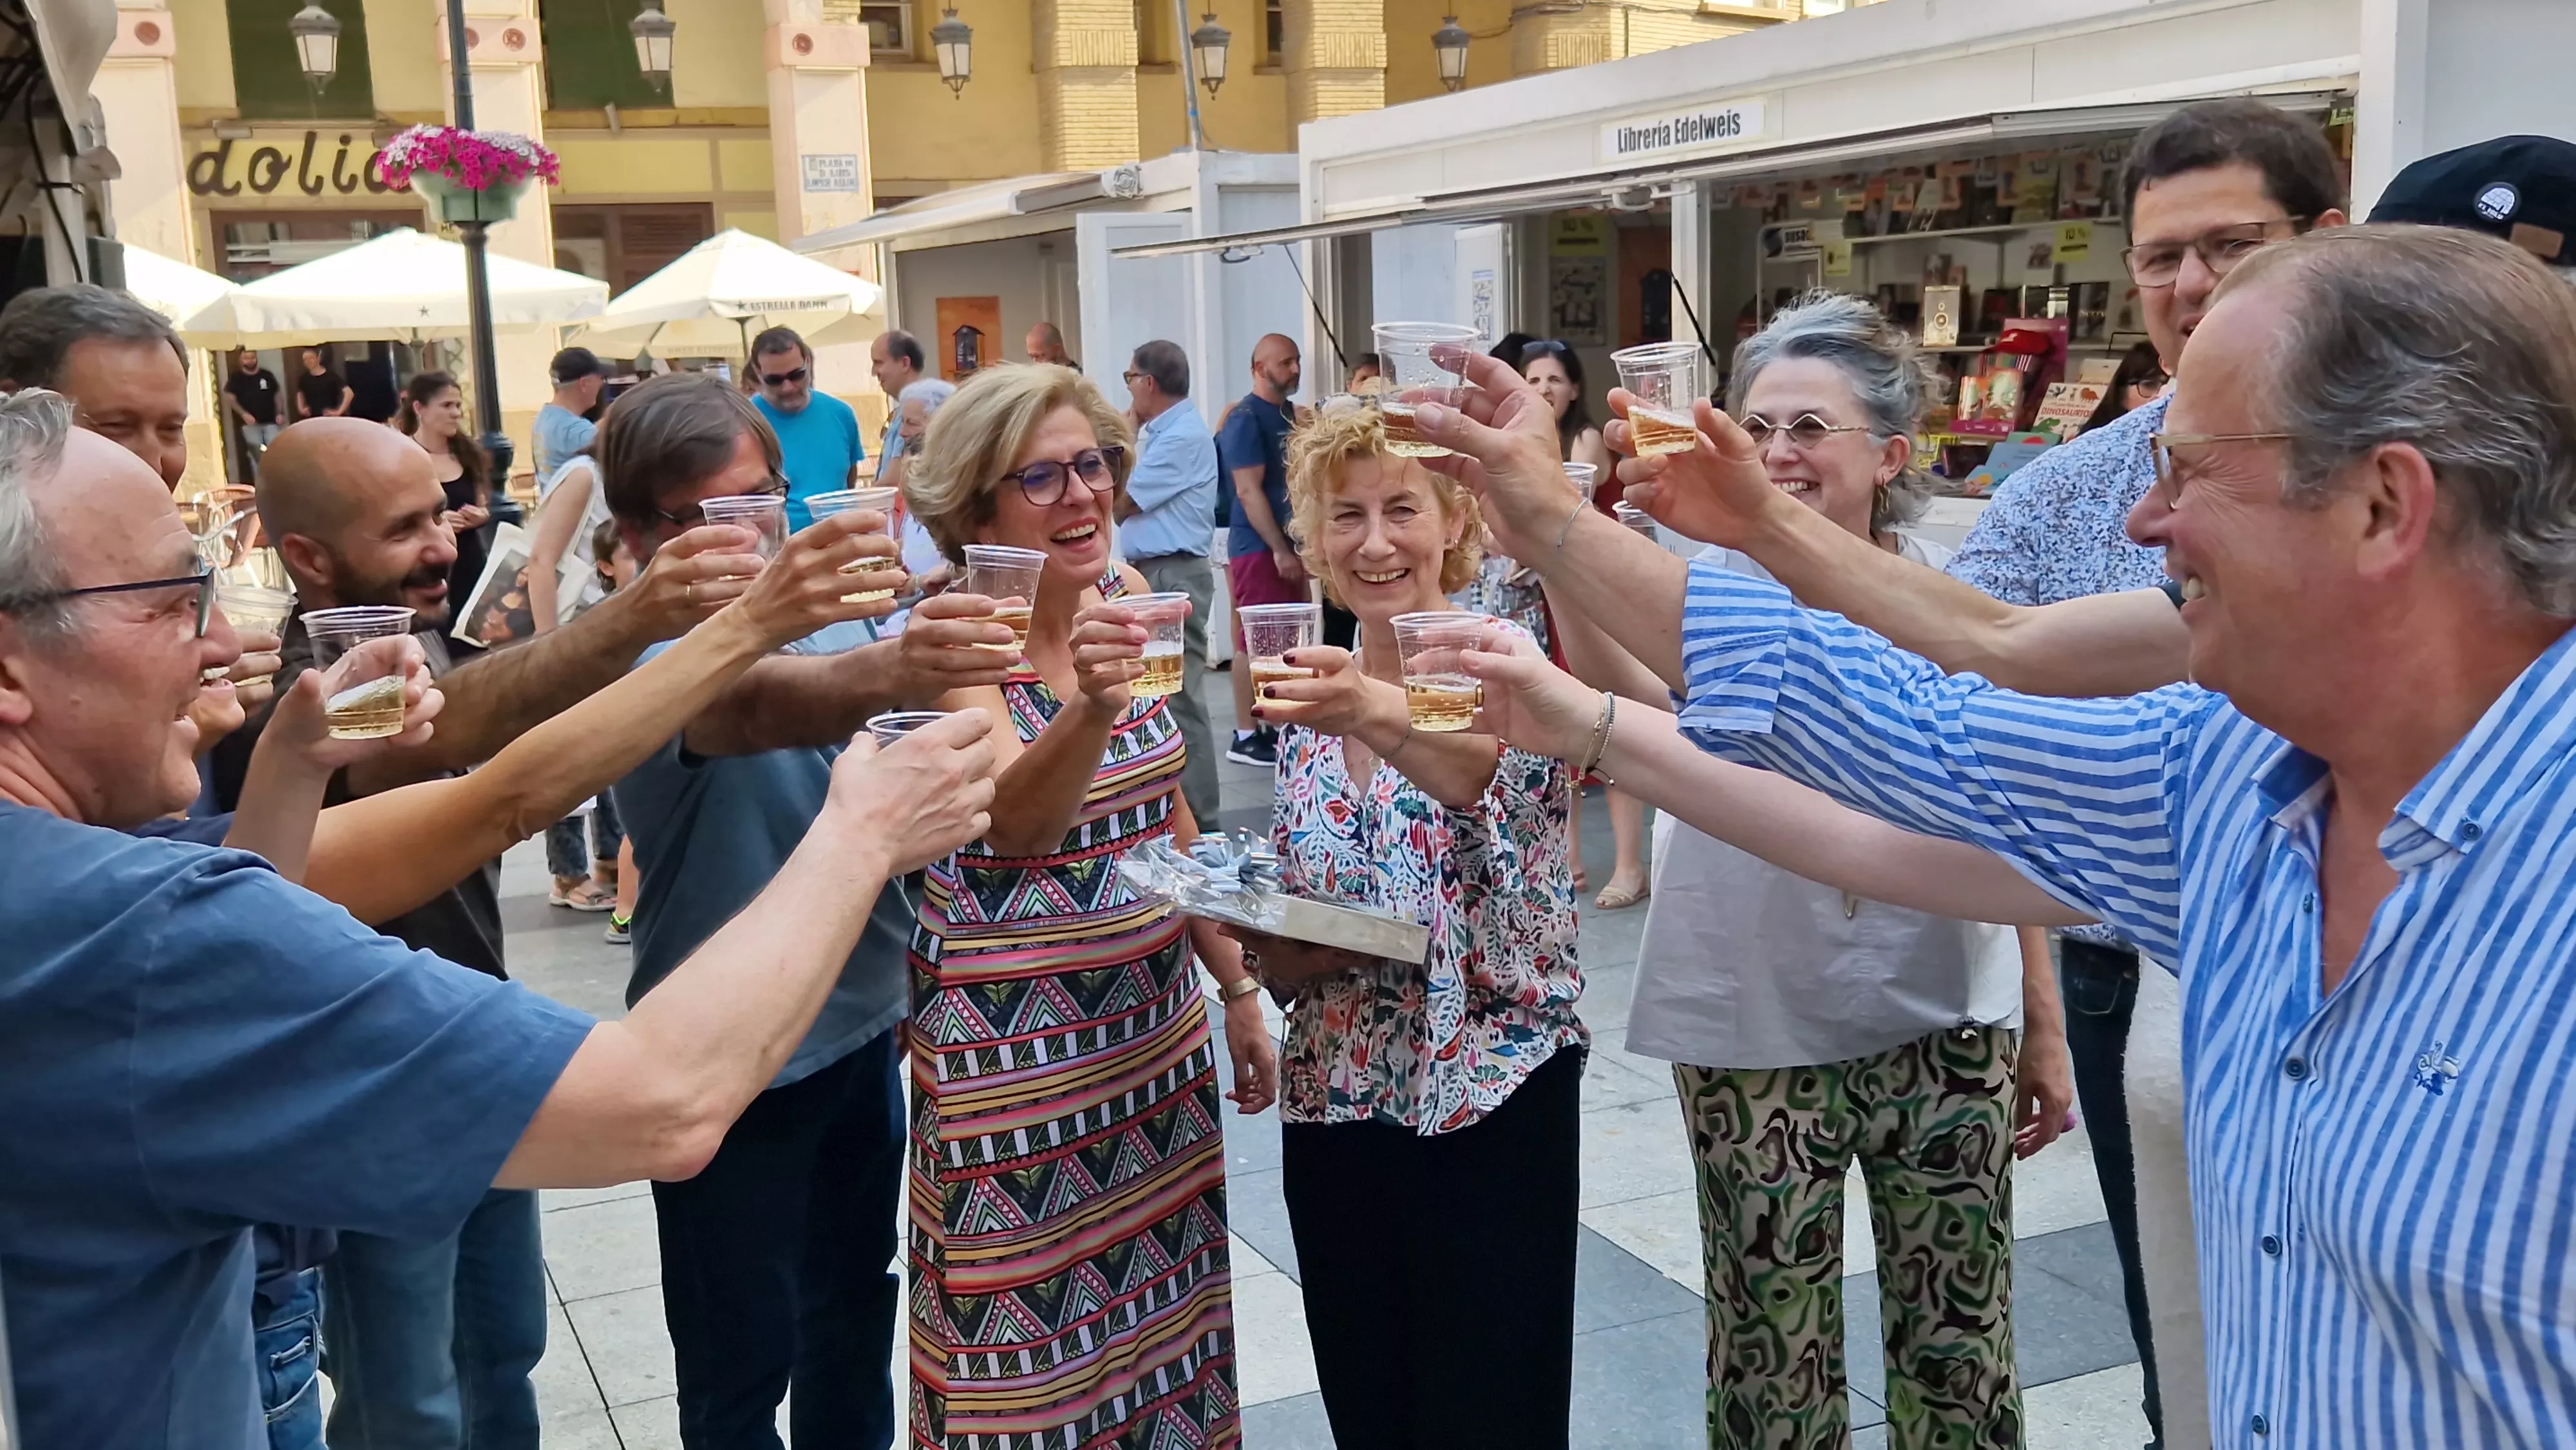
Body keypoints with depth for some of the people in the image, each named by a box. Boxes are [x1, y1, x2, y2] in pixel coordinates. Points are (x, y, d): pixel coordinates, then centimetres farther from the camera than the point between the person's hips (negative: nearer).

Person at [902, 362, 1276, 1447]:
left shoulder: (1123, 595, 2)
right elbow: (1016, 817, -34)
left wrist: (1237, 987, 13)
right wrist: (1091, 705, -52)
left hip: (1154, 1021, 6)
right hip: (1014, 1047, -6)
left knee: (1160, 1318, 17)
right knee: (1029, 1357, 6)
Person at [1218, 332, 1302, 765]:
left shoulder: (1288, 414, 14)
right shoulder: (1245, 420, -12)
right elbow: (1249, 491, -18)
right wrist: (1280, 550, -20)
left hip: (1287, 544, 8)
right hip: (1258, 548, -8)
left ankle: (1276, 725, 19)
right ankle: (1246, 737, 0)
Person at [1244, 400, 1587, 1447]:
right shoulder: (1311, 704, 6)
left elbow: (1482, 770, -34)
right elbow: (1286, 949, 11)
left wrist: (1379, 715, -53)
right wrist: (1273, 949, -11)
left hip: (1490, 1103, -5)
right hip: (1335, 1106, 5)